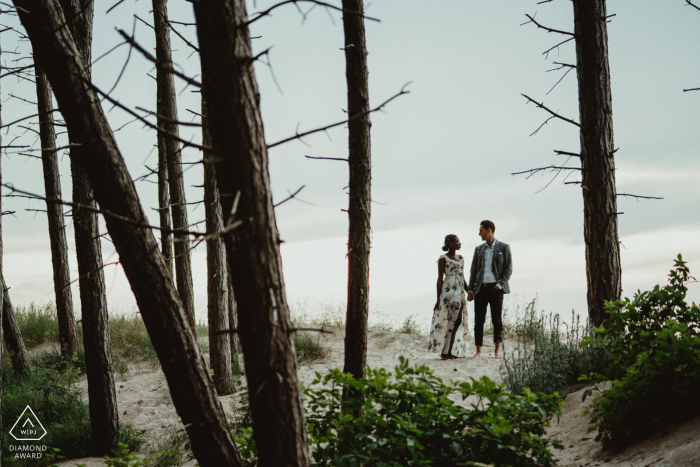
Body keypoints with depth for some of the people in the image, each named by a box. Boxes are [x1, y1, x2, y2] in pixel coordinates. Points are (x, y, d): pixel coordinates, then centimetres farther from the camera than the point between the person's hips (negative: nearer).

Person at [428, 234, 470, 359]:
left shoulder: (460, 258, 17)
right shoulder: (443, 258, -4)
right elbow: (440, 279, -6)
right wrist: (438, 299, -9)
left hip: (460, 293, 7)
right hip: (449, 292, -7)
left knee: (459, 322, 4)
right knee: (455, 321, -10)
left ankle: (454, 351, 9)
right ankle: (446, 352, -6)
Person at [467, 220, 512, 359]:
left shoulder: (503, 248, 4)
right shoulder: (478, 249, 16)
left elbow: (508, 269, 2)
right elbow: (474, 270, 15)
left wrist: (500, 284, -11)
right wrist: (470, 290, 5)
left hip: (495, 288, -3)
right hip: (480, 288, 4)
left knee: (496, 319, -7)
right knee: (478, 320, 0)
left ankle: (497, 350, -1)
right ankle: (478, 351, 4)